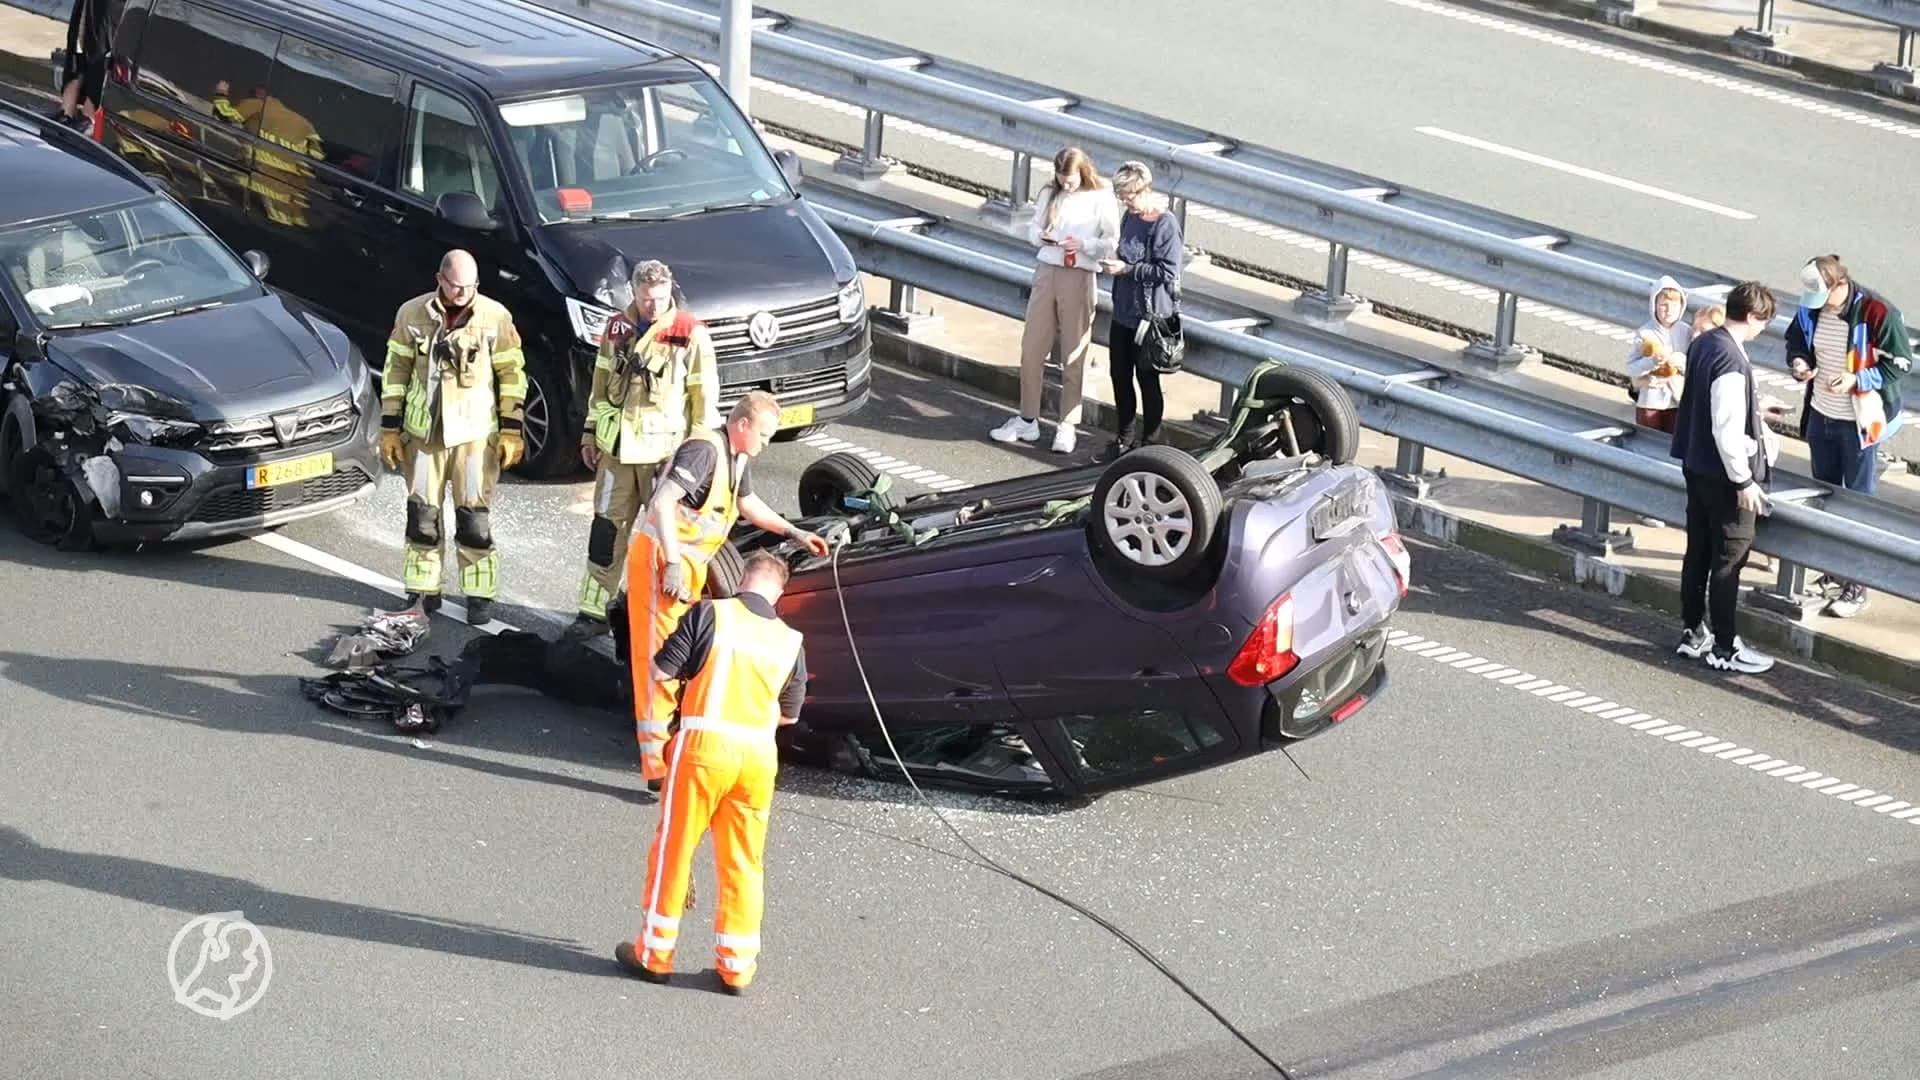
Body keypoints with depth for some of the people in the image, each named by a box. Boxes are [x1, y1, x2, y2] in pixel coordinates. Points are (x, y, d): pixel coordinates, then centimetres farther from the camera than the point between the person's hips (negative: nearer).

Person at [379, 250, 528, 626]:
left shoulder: (495, 317, -5)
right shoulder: (412, 314, -1)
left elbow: (511, 373, 1)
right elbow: (396, 370, 6)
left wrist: (511, 430, -2)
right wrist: (390, 428, 4)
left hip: (475, 433, -2)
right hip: (423, 431, 2)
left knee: (474, 517, -2)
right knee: (422, 514, 7)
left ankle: (480, 594, 7)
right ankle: (423, 591, 19)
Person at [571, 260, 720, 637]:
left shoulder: (691, 334, -10)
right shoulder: (616, 329, 6)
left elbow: (705, 397, -7)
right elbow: (601, 384, 15)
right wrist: (591, 433, 14)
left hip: (666, 450, -4)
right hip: (617, 447, 4)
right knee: (607, 528, 7)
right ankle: (594, 610, 13)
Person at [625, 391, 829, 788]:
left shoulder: (738, 458, 11)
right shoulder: (704, 450, -20)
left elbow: (748, 503, 31)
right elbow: (663, 502, -28)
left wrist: (794, 533, 28)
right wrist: (672, 564, -30)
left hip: (689, 564, 10)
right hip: (661, 560, -10)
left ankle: (673, 750, 30)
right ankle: (657, 767, -12)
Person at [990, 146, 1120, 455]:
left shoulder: (1101, 199, -6)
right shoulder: (1049, 193, 7)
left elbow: (1112, 243, -6)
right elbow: (1032, 228, 13)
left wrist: (1083, 245, -23)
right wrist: (1040, 237, -9)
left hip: (1079, 278, -4)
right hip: (1046, 272, 4)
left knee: (1073, 354, 2)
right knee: (1031, 348, 7)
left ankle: (1067, 426, 10)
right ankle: (1027, 420, 18)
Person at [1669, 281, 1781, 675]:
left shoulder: (1702, 343, 3)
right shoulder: (1731, 361, -25)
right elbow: (1727, 429, -25)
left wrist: (1759, 425, 29)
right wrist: (1744, 481, -18)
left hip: (1697, 466, 9)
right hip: (1724, 476, -9)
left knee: (1698, 553, 17)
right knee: (1728, 560, 2)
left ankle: (1694, 633, 28)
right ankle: (1724, 648, 10)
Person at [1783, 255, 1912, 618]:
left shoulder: (1877, 313, -22)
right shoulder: (1811, 308, -5)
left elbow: (1901, 363, -15)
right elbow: (1796, 339, 13)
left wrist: (1857, 379, -26)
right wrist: (1798, 360, -9)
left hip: (1858, 422, -6)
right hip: (1820, 415, 6)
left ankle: (1857, 587, 6)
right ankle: (1833, 570, 35)